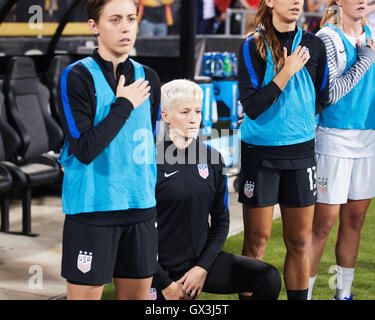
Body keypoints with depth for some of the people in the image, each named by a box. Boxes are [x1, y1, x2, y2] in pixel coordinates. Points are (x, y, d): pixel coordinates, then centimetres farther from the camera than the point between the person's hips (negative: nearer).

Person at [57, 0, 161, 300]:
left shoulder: (148, 78, 9)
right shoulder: (77, 77, -8)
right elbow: (85, 149, -18)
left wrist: (149, 193, 14)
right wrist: (124, 105, -12)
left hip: (141, 208, 5)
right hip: (91, 209, -5)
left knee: (138, 293, 11)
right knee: (86, 293, -1)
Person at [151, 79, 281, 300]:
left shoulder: (212, 158, 4)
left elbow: (221, 220, 9)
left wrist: (203, 268, -4)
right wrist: (165, 285, -11)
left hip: (203, 260, 4)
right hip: (164, 270, -4)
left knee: (270, 279, -15)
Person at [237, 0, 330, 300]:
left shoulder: (314, 45, 6)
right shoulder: (253, 46, -5)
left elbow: (322, 99, 17)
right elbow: (252, 106, -14)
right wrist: (286, 73, -16)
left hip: (301, 151, 4)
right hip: (260, 152, -3)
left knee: (299, 241, 8)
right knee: (256, 241, 1)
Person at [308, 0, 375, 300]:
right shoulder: (328, 38, -9)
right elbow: (327, 94, -18)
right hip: (334, 140, -6)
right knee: (324, 223, -6)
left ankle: (344, 293, 23)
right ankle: (304, 292, 4)